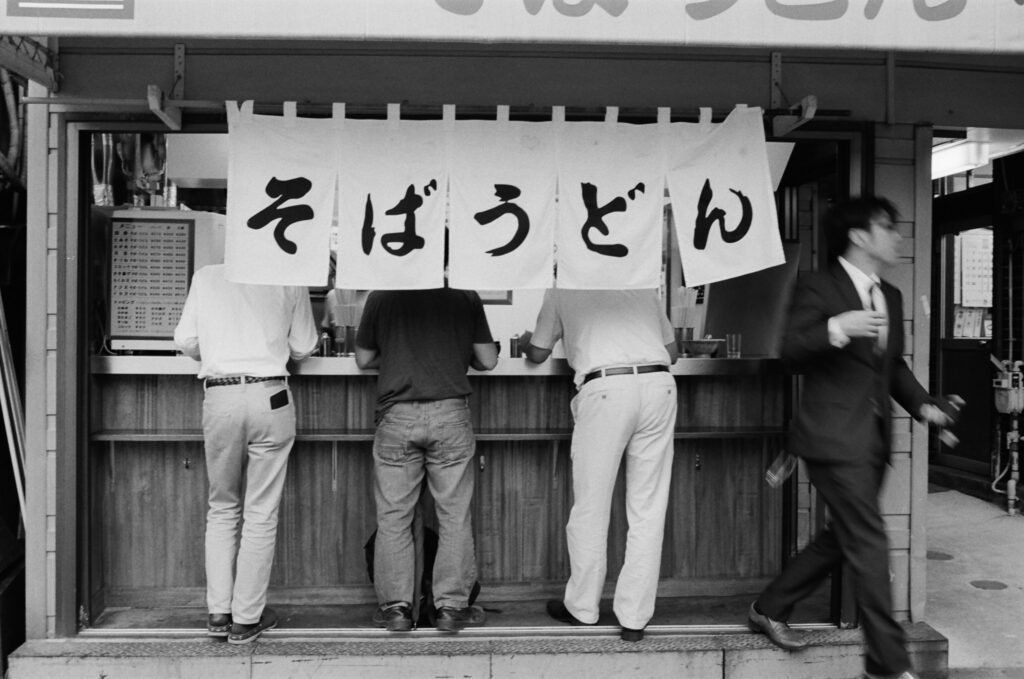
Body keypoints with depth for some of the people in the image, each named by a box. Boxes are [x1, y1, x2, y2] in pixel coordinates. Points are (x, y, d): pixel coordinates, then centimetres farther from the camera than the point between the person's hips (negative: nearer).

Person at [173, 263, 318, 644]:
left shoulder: (206, 277, 7)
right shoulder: (290, 282, 3)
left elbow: (185, 341, 7)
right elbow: (303, 348, 7)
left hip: (219, 397, 2)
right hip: (270, 397, -2)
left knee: (222, 508, 16)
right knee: (261, 513, 6)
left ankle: (218, 612, 15)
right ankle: (247, 618, 12)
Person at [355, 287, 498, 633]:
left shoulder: (380, 297, 3)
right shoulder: (466, 297, 2)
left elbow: (363, 359, 12)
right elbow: (488, 360, 6)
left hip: (396, 416, 1)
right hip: (450, 413, 0)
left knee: (393, 516, 9)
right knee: (454, 515, 8)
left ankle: (395, 606, 14)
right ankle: (452, 607, 12)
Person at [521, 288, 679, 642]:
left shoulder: (561, 289, 16)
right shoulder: (642, 286, 25)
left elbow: (538, 354, 24)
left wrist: (525, 341, 46)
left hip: (605, 387, -3)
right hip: (660, 384, 4)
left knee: (591, 508, 10)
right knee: (649, 509, 8)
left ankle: (582, 608, 22)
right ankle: (635, 618, 13)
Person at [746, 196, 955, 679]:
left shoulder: (890, 297, 16)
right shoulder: (817, 287, -7)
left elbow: (894, 364, 22)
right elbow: (790, 354, -13)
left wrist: (922, 404, 6)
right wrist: (837, 328, -28)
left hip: (874, 439, 9)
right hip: (835, 436, -8)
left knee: (840, 538, 15)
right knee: (868, 543, -7)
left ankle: (769, 609, 32)